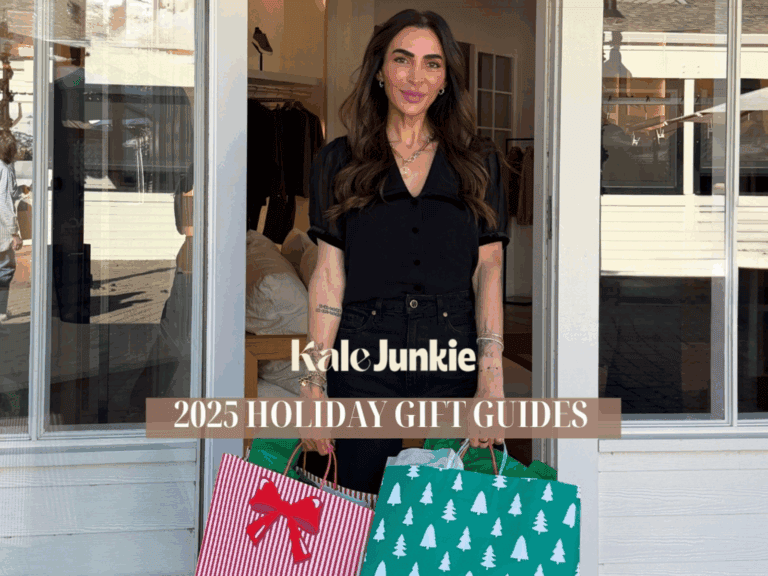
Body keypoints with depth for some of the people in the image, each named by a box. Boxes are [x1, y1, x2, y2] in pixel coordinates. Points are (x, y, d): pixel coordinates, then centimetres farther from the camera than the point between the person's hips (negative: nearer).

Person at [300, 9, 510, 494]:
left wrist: (491, 373, -9)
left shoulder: (480, 163, 10)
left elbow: (489, 267, 3)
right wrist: (316, 380, -6)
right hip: (363, 362, -1)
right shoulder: (339, 162, 8)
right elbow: (329, 274, 3)